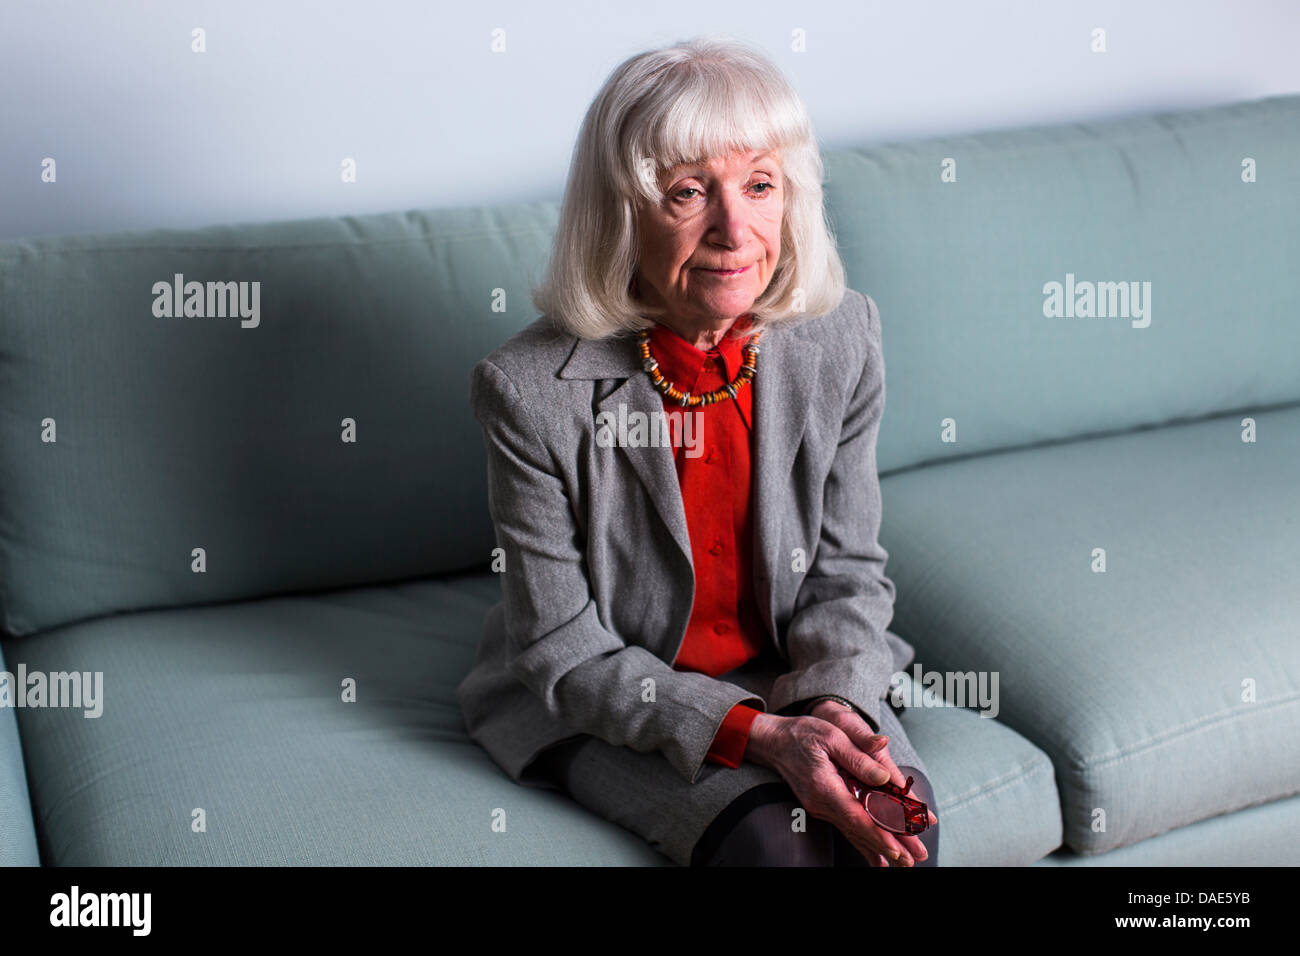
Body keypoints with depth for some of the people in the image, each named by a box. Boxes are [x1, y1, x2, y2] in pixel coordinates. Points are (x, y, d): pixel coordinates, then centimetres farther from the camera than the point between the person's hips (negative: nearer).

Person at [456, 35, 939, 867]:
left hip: (788, 672, 4)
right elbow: (569, 658, -17)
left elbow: (848, 575, 0)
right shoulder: (532, 391, -22)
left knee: (900, 819, -21)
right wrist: (758, 735, -27)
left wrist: (837, 704, -21)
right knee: (775, 838, -27)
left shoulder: (843, 341, -10)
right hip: (603, 705, -3)